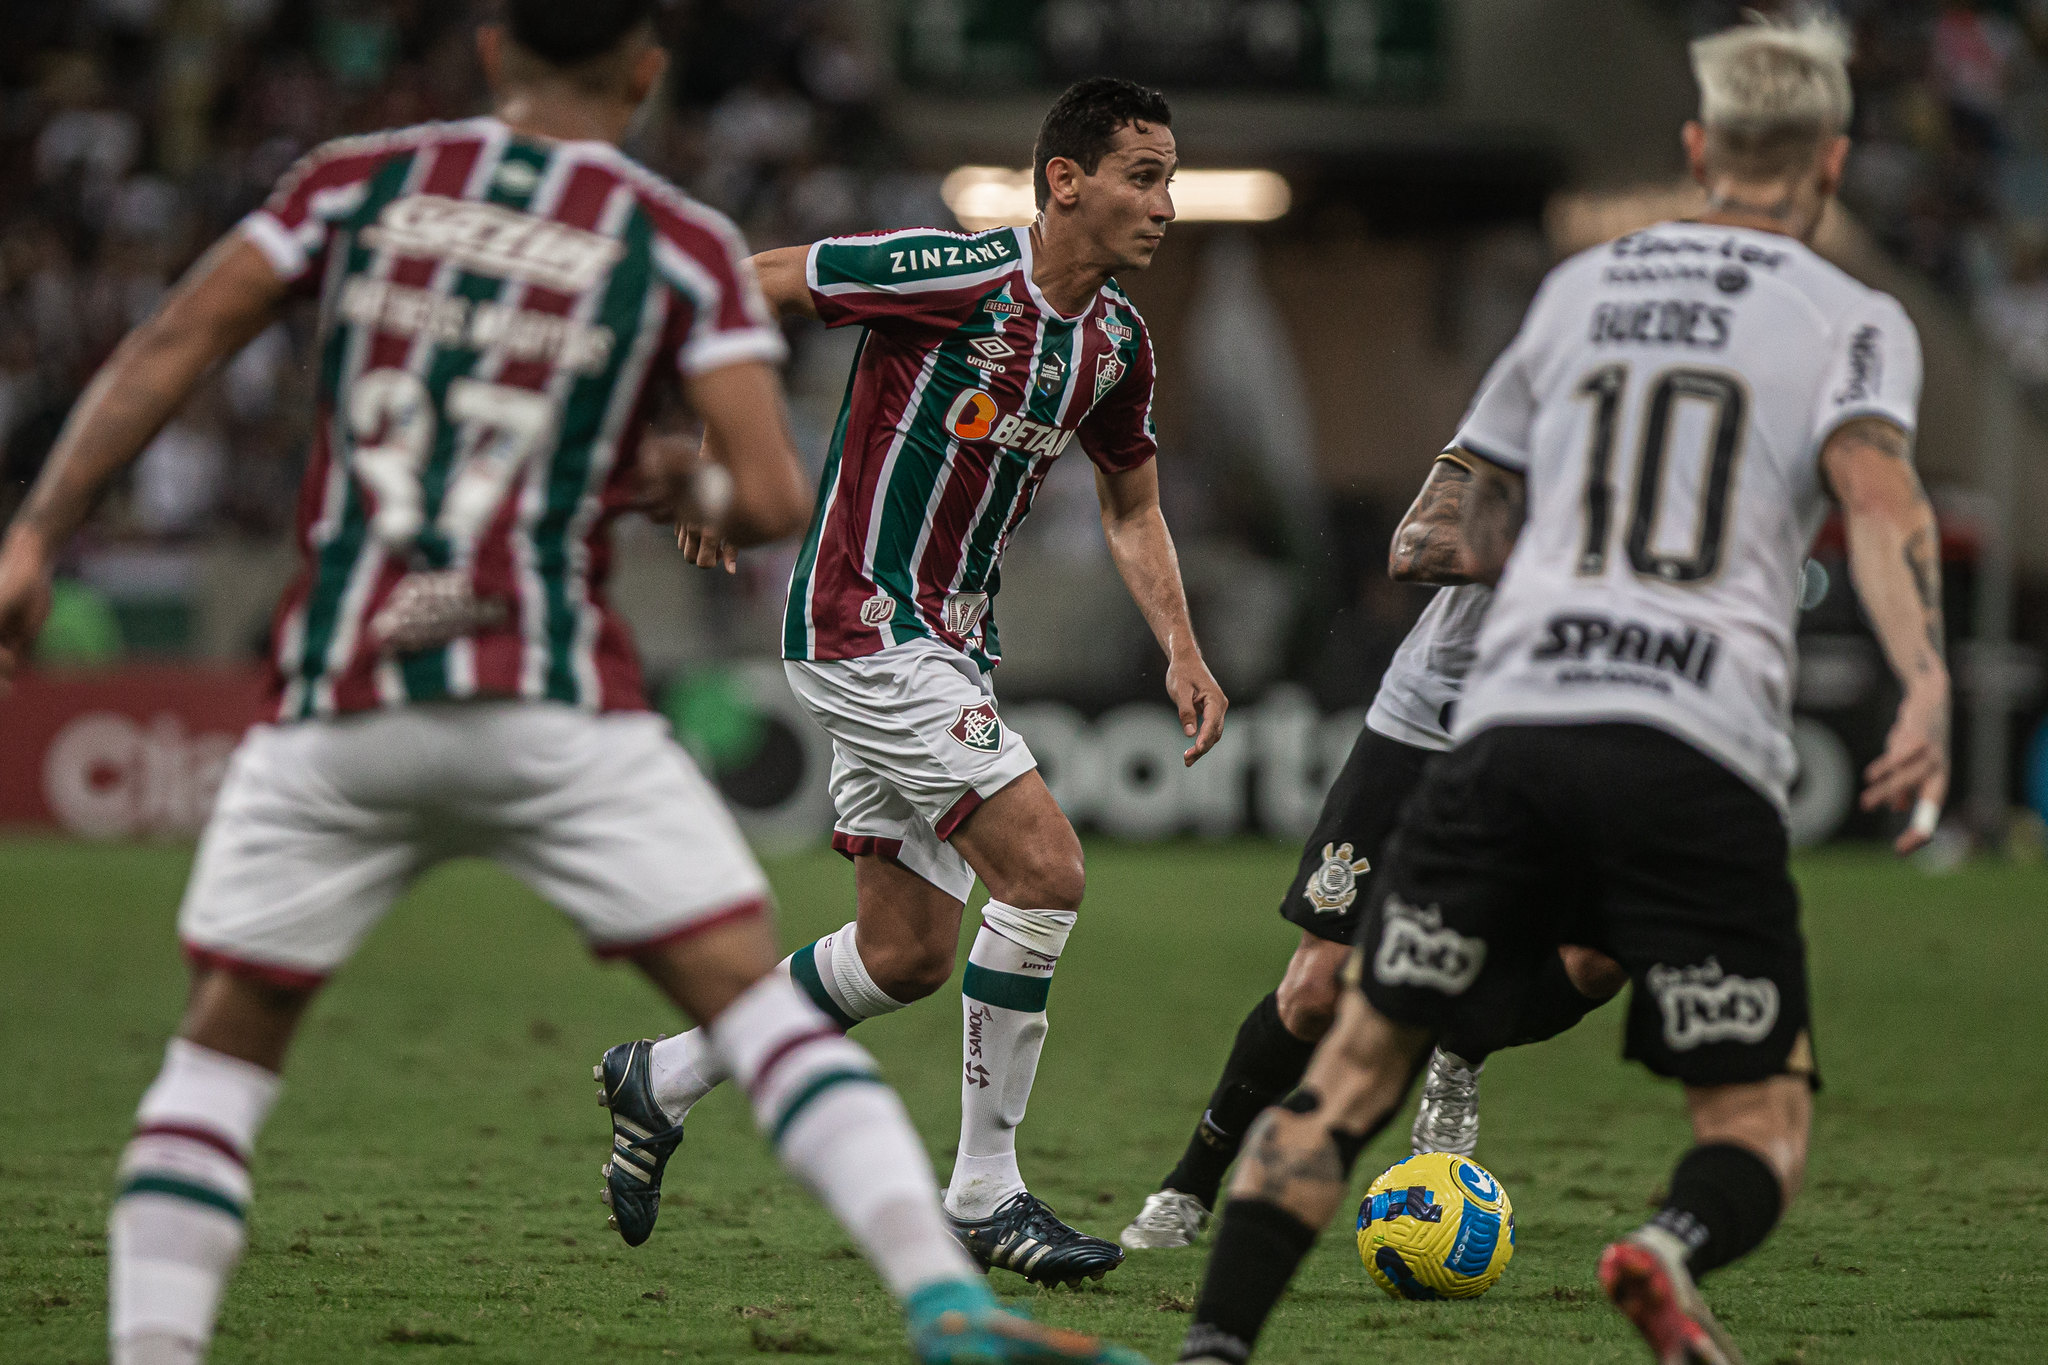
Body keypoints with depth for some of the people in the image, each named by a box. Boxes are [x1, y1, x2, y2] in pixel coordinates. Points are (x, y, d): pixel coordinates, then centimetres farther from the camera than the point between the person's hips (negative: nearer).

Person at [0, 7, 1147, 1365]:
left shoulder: (361, 180, 12)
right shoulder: (683, 245, 5)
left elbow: (168, 351, 4)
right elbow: (772, 499, -4)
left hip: (336, 705, 2)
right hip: (553, 704, -2)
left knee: (225, 1048, 14)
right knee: (759, 997, -1)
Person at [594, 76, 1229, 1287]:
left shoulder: (1119, 341, 6)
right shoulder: (957, 276, -19)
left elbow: (1133, 509, 20)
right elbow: (732, 290, -13)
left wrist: (1181, 649, 6)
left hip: (948, 645, 9)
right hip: (863, 627, -9)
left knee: (911, 953, 12)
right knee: (1045, 871, -16)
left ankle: (666, 1079, 30)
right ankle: (986, 1195, -6)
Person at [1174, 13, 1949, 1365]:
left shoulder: (1581, 286, 22)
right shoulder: (1854, 318, 10)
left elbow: (1470, 509, 32)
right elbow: (1877, 491, -10)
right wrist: (1928, 685, -23)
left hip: (1513, 717, 3)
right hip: (1701, 750, -3)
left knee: (1357, 1067, 11)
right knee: (1761, 1123, 5)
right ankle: (1674, 1250, -28)